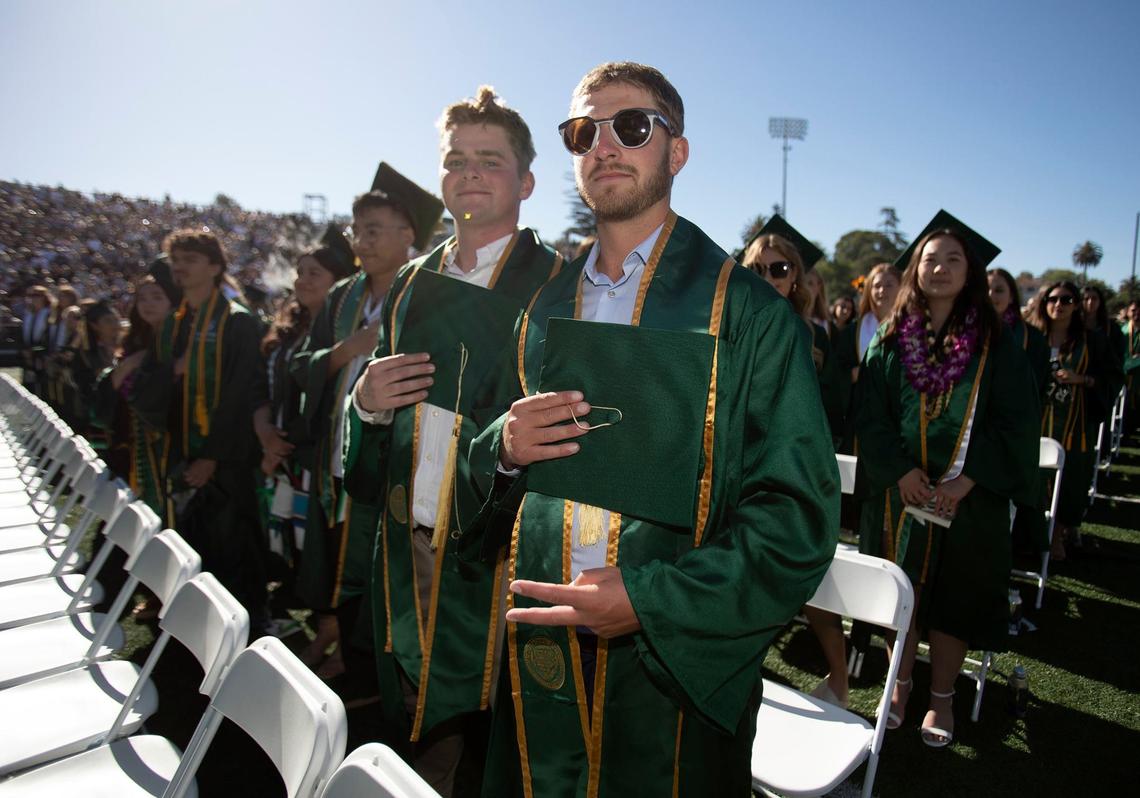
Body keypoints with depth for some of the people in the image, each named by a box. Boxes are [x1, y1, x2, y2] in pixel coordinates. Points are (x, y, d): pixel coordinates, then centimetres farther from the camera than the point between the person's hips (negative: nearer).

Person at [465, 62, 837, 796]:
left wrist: (651, 600, -20)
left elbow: (801, 511, -12)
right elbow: (493, 479, 12)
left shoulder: (748, 312, -9)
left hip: (675, 664, -3)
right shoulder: (546, 304, 5)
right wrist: (505, 448, -11)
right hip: (540, 655, 4)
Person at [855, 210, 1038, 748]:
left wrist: (967, 479, -15)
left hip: (969, 497, -1)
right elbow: (870, 416, -1)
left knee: (953, 598, 8)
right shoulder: (890, 342, 3)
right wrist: (900, 471, -13)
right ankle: (901, 683, 29)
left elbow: (1014, 421, -4)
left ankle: (941, 698, 26)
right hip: (901, 492, 1)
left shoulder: (996, 344, 0)